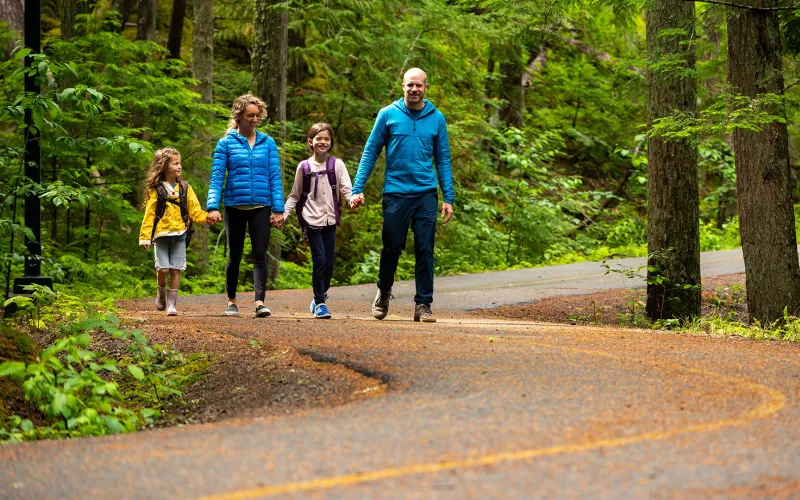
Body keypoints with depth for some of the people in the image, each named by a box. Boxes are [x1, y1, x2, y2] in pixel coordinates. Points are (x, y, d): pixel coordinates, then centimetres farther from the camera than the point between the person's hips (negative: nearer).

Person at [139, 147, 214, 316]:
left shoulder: (185, 189, 9)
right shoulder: (156, 190, 1)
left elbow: (195, 211, 6)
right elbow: (149, 215, 0)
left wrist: (206, 218, -13)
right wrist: (145, 237, -6)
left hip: (179, 234, 2)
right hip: (161, 235, -2)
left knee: (176, 270, -1)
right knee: (163, 268, -9)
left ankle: (172, 303, 5)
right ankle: (161, 293, 20)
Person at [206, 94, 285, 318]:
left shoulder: (268, 143, 6)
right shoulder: (226, 143, 1)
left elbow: (275, 176, 4)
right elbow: (217, 177, -3)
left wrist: (278, 208, -3)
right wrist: (212, 206, -14)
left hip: (261, 207, 0)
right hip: (235, 206, 0)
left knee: (260, 254, -9)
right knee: (235, 256, 10)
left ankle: (260, 302, -16)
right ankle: (231, 301, 23)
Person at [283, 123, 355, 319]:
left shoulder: (337, 164, 4)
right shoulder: (304, 167, 2)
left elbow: (346, 189, -2)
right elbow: (295, 195, 10)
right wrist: (284, 212, -2)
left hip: (330, 220, 2)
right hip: (312, 220, -2)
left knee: (329, 262, 3)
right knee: (319, 260, -11)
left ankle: (320, 297, 22)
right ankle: (320, 303, -4)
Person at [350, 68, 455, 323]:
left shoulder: (436, 118, 7)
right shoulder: (388, 115, 2)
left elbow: (443, 159, 10)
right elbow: (370, 152, 4)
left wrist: (449, 197, 4)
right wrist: (358, 188, -3)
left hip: (426, 194, 1)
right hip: (395, 193, -1)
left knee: (425, 251, -1)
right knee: (392, 248, 5)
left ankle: (423, 304, 5)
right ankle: (384, 292, 30)